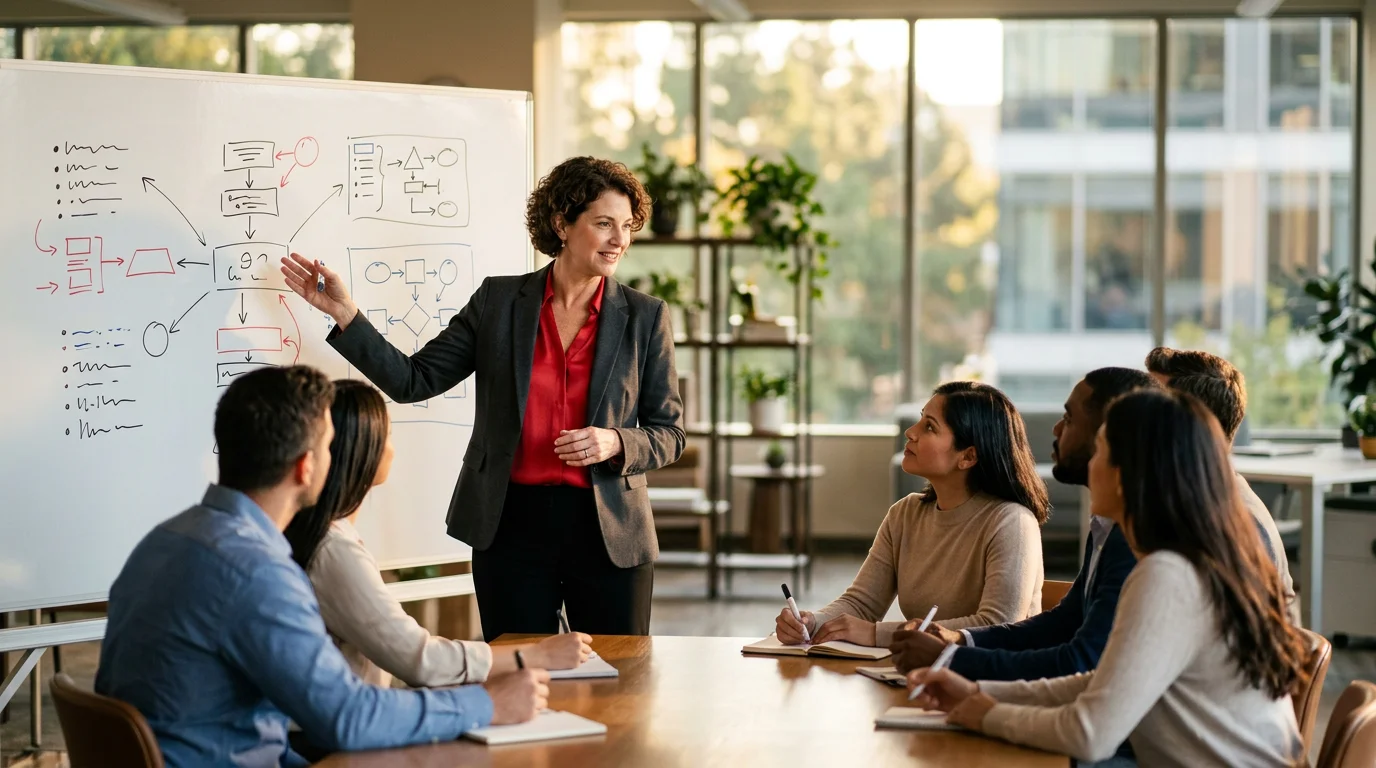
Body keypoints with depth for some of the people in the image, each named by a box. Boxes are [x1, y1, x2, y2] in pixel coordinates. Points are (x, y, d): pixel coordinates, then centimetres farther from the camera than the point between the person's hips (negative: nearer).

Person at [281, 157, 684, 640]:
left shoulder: (645, 317, 1)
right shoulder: (499, 301, 3)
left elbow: (669, 435, 4)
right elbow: (413, 381, 1)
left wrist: (614, 443, -16)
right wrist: (343, 313, -6)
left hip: (608, 533, 0)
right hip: (512, 528, 0)